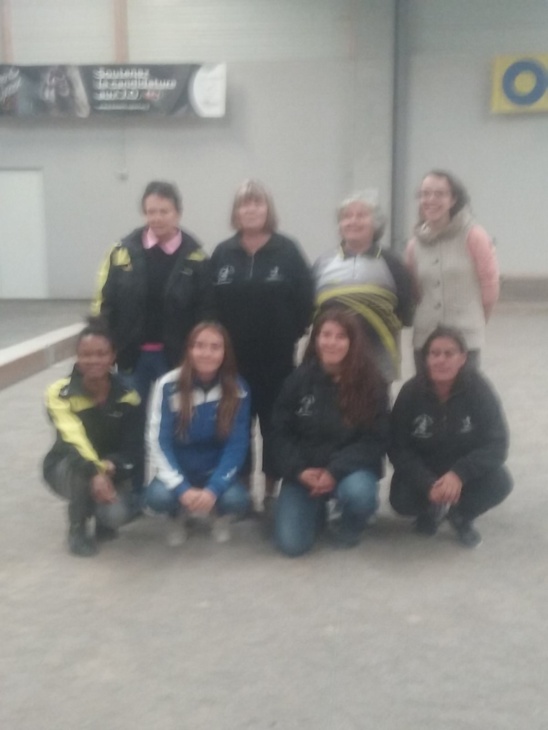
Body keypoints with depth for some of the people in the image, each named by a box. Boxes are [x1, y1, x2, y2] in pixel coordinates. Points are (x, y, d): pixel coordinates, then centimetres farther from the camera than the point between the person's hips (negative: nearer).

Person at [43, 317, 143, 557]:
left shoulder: (127, 397, -12)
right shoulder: (60, 393, -18)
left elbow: (132, 448, -12)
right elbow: (72, 439, -33)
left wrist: (109, 466, -33)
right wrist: (94, 472, -49)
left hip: (112, 471, 1)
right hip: (67, 468, -1)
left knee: (117, 514, -28)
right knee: (79, 465, -36)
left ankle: (102, 513, 12)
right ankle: (77, 528, -9)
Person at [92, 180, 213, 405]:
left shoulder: (194, 258, -6)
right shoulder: (123, 252, -2)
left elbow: (205, 312, -5)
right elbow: (104, 304, 0)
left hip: (176, 356, -1)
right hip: (133, 355, 1)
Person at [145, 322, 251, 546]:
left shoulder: (238, 390, -12)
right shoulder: (168, 386, -15)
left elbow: (237, 446, -12)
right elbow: (158, 443, -15)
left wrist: (213, 489, -25)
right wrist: (182, 489, -25)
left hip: (217, 472, 0)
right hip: (178, 472, 0)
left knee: (236, 500, -31)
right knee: (158, 496, -32)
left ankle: (221, 514, 10)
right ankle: (179, 516, 8)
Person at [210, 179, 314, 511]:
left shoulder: (287, 250, -3)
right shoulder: (223, 253, 4)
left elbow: (305, 300, -3)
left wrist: (289, 335, -5)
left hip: (276, 358, -2)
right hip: (233, 357, 2)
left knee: (274, 423, 8)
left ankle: (272, 490, 20)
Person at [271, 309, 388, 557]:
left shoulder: (370, 383, -8)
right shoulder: (299, 379, -4)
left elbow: (375, 441, -10)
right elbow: (281, 433, 0)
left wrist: (335, 471, -22)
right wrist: (299, 470, -16)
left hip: (350, 468, -1)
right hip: (304, 473, 1)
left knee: (359, 493, -36)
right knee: (291, 544, -14)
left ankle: (351, 526, 3)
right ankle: (317, 511, 22)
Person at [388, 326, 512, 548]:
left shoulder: (479, 389, -20)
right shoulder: (410, 392, -18)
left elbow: (497, 444, -21)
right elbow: (398, 449, -16)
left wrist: (459, 474, -37)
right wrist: (427, 485, -32)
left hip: (465, 469, 0)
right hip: (422, 471, 0)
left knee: (499, 483, -28)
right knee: (401, 500, -27)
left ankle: (461, 515, 7)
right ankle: (432, 509, 13)